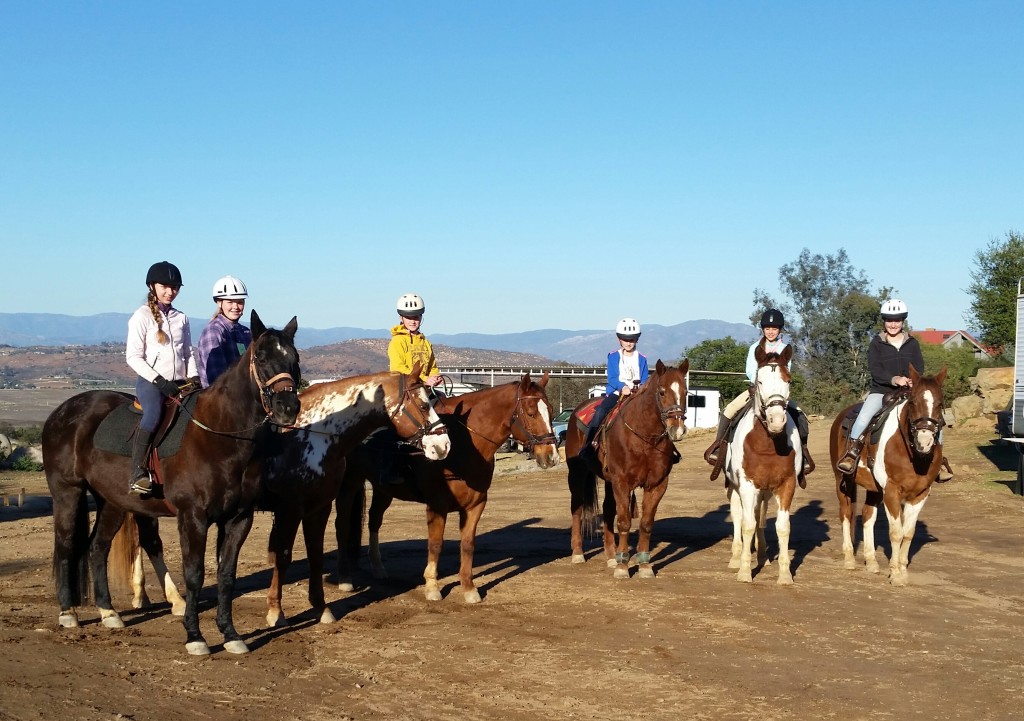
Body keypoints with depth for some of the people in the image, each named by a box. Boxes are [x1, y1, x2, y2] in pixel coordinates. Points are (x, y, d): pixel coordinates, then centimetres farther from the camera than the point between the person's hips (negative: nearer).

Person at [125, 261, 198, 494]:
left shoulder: (181, 318, 17)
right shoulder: (142, 316, 1)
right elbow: (133, 357, -5)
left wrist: (193, 378, 3)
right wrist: (158, 380, -16)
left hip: (179, 383, 6)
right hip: (150, 381, -6)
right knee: (154, 412, -35)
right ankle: (137, 472, -40)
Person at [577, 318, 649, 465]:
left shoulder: (642, 359, 12)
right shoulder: (613, 357, 7)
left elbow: (645, 380, 7)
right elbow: (612, 378, -3)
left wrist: (640, 388, -16)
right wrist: (622, 387, -22)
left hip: (637, 395, 2)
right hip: (616, 392, -2)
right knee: (600, 411, -29)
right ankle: (587, 447, -31)